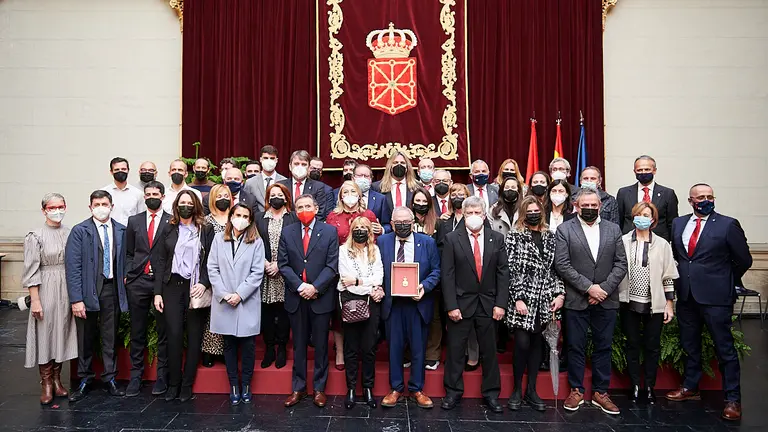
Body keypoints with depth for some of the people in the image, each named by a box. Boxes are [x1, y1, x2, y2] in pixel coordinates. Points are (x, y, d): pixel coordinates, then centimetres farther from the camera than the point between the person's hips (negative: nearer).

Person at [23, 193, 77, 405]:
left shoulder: (71, 234, 4)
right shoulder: (35, 236, -7)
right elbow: (31, 271, -8)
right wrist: (35, 300, -11)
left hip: (67, 290, 4)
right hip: (46, 290, -4)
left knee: (62, 332, 11)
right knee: (45, 333, 3)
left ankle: (57, 378, 24)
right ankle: (46, 383, 15)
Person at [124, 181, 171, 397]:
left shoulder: (172, 222, 2)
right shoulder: (134, 221, 12)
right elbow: (128, 252, 14)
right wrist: (128, 274, 3)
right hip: (138, 282, 3)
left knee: (163, 331, 4)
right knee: (137, 332, 9)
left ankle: (162, 376, 13)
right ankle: (136, 375, 18)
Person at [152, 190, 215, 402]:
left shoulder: (206, 230, 5)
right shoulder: (169, 230, 9)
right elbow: (160, 262, 7)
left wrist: (203, 283, -14)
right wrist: (158, 292, 0)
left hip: (196, 289, -1)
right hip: (172, 287, 1)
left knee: (194, 337, 2)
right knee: (173, 335, -1)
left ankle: (187, 385, 12)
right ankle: (173, 383, 12)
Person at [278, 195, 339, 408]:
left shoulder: (330, 231, -1)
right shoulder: (287, 232, 6)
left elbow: (332, 265, -6)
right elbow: (283, 264, 1)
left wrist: (315, 287, -14)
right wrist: (300, 286, -10)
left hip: (321, 297, -2)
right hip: (295, 297, 2)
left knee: (321, 345, 7)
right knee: (299, 345, 11)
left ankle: (319, 388, 19)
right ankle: (298, 388, 23)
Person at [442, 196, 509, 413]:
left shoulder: (497, 239, 3)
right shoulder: (452, 239, -3)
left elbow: (503, 273, 2)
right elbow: (447, 275, -6)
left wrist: (501, 303, -5)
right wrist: (451, 305, -11)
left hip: (488, 303, 2)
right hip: (461, 303, -1)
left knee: (489, 350, 11)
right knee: (455, 350, 7)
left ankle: (491, 393, 25)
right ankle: (453, 392, 22)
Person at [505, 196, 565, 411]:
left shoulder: (550, 236, 10)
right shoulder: (514, 236, -2)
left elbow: (556, 268, 11)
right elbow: (511, 270, -8)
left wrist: (560, 294, 0)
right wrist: (517, 299, -14)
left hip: (544, 300, 4)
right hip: (522, 299, -4)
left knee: (537, 343, 9)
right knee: (522, 343, -7)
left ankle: (531, 390, 20)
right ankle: (517, 389, 11)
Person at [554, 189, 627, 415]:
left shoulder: (613, 229, 8)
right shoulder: (565, 229, -1)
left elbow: (621, 264, 3)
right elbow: (562, 265, -8)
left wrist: (605, 289, -9)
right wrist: (588, 287, -14)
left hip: (606, 300, 2)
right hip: (576, 300, -2)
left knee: (603, 347, 9)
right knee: (576, 347, 6)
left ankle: (600, 392, 21)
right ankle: (576, 391, 19)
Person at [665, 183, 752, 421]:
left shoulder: (728, 225, -7)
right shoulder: (678, 223, 7)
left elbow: (744, 260, 0)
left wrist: (727, 283, 9)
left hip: (715, 297, -5)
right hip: (686, 295, 5)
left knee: (725, 348, 3)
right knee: (690, 345, 17)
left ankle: (733, 399, 14)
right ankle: (690, 388, 32)